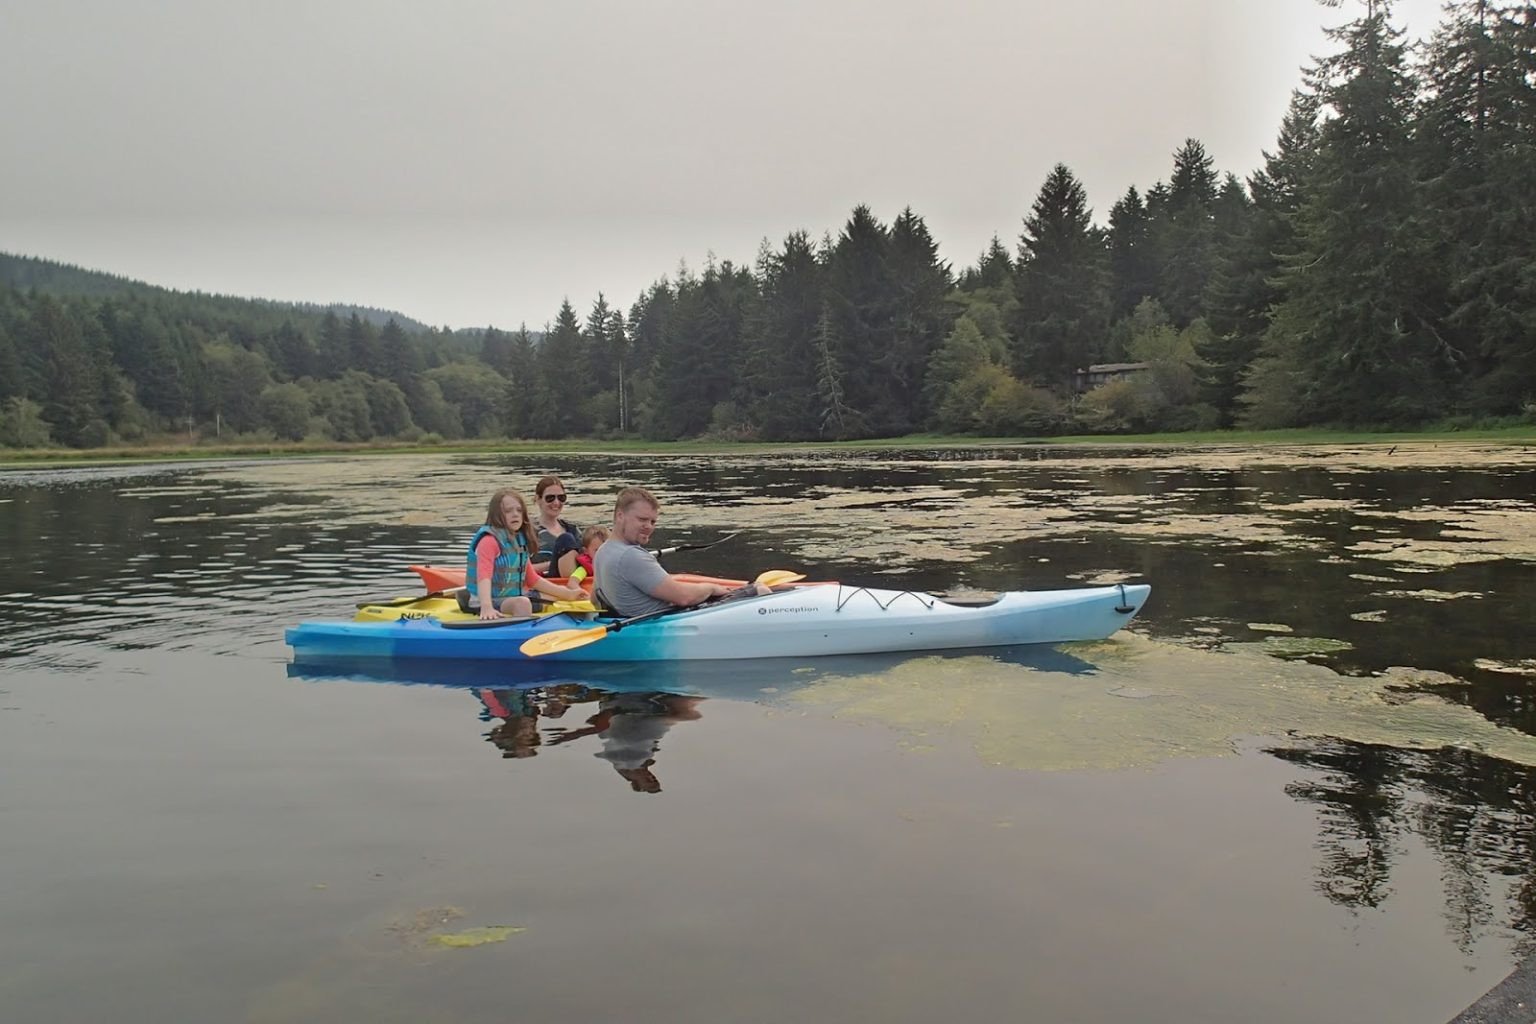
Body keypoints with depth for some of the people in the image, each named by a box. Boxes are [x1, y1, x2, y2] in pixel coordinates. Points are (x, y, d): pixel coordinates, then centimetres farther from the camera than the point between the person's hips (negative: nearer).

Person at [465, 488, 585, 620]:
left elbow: (533, 579, 17)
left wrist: (568, 594, 13)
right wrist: (486, 607, -47)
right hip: (490, 602, -9)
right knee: (522, 603, -36)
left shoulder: (519, 540, 12)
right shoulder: (489, 540, -14)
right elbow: (483, 576, -30)